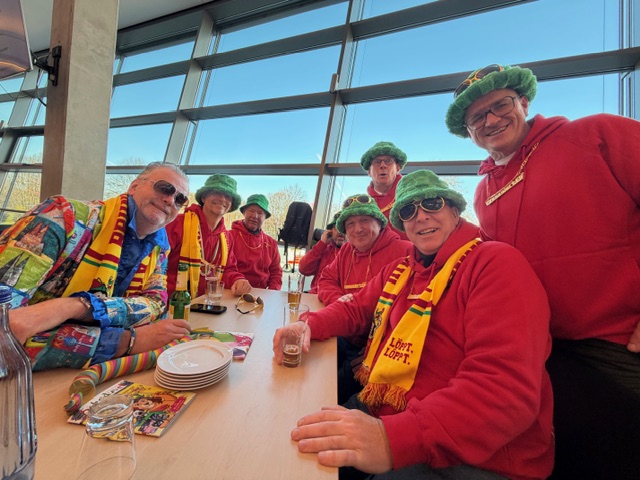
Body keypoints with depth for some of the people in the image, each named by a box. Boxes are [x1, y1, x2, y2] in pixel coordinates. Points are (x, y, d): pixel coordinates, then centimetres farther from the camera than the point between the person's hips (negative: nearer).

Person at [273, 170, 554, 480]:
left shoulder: (497, 262, -15)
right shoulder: (398, 271, 9)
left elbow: (506, 387, -25)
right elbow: (355, 309, 15)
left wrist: (393, 437, -38)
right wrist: (309, 325, -7)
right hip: (381, 412, 6)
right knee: (294, 442, 2)